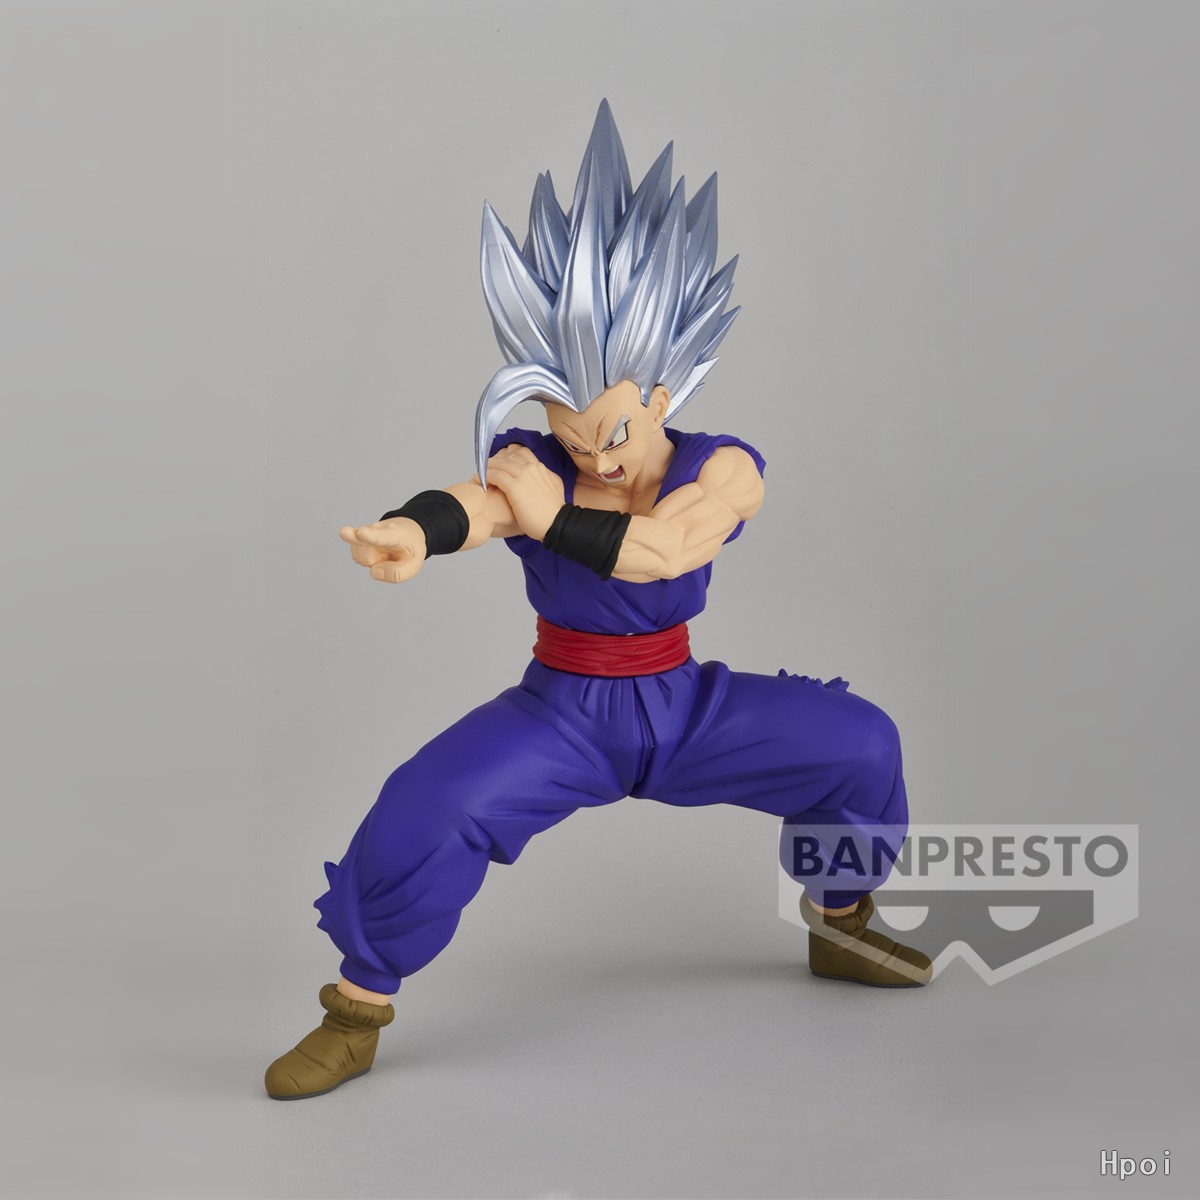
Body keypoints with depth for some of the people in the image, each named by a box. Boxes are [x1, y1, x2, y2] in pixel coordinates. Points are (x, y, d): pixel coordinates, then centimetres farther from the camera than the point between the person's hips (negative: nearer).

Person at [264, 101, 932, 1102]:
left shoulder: (724, 470, -14)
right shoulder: (533, 468, -17)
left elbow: (661, 546, -36)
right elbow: (472, 502, -43)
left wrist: (550, 518, -32)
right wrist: (413, 532, -64)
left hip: (681, 709, 2)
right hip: (560, 715, -2)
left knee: (859, 741, -11)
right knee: (430, 807, -29)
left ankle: (839, 924, 17)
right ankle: (356, 1014, -9)